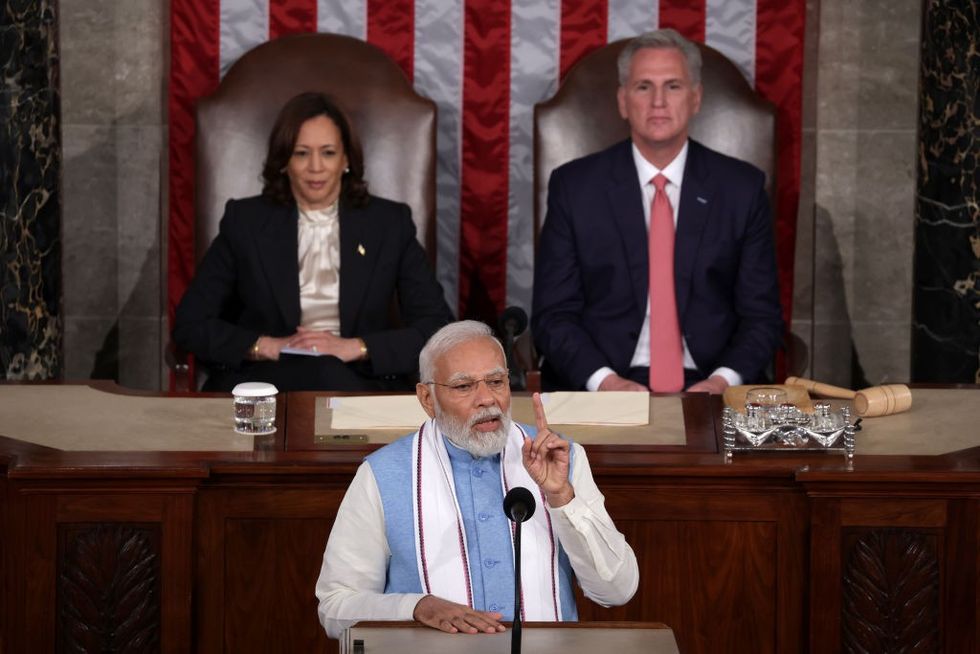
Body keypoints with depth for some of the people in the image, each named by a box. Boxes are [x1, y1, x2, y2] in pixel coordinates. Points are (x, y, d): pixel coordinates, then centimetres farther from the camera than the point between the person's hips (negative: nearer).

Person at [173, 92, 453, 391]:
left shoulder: (390, 223, 9)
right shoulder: (244, 221, 9)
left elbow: (438, 326, 3)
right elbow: (190, 324, 6)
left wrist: (353, 348, -11)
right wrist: (271, 347, -9)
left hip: (362, 381, 2)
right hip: (264, 381, -2)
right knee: (325, 374, -37)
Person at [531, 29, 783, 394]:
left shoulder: (742, 188, 6)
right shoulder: (574, 186, 4)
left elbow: (761, 316, 7)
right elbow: (553, 314, 2)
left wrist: (723, 380, -12)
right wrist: (605, 381, -15)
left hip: (707, 391, 1)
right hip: (598, 392, -1)